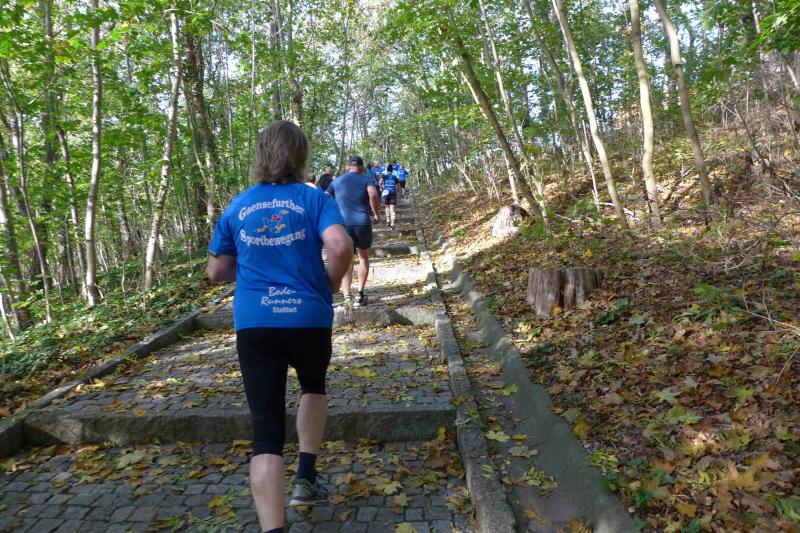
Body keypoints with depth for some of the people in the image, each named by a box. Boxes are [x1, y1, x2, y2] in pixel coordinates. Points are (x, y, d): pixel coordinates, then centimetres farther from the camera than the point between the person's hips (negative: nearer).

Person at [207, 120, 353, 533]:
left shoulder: (237, 207, 10)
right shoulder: (314, 199, 1)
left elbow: (216, 272, 14)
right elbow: (340, 246, -17)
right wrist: (330, 285, 0)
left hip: (253, 325, 1)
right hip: (308, 319, -1)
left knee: (266, 430, 1)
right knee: (313, 387, 30)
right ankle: (305, 477, 28)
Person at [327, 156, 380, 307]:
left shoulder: (337, 181, 18)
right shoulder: (368, 180, 8)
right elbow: (373, 194, -13)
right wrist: (377, 214, -3)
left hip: (342, 225, 1)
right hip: (363, 223, -1)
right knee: (363, 257, 20)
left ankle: (346, 296, -18)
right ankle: (360, 293, 11)